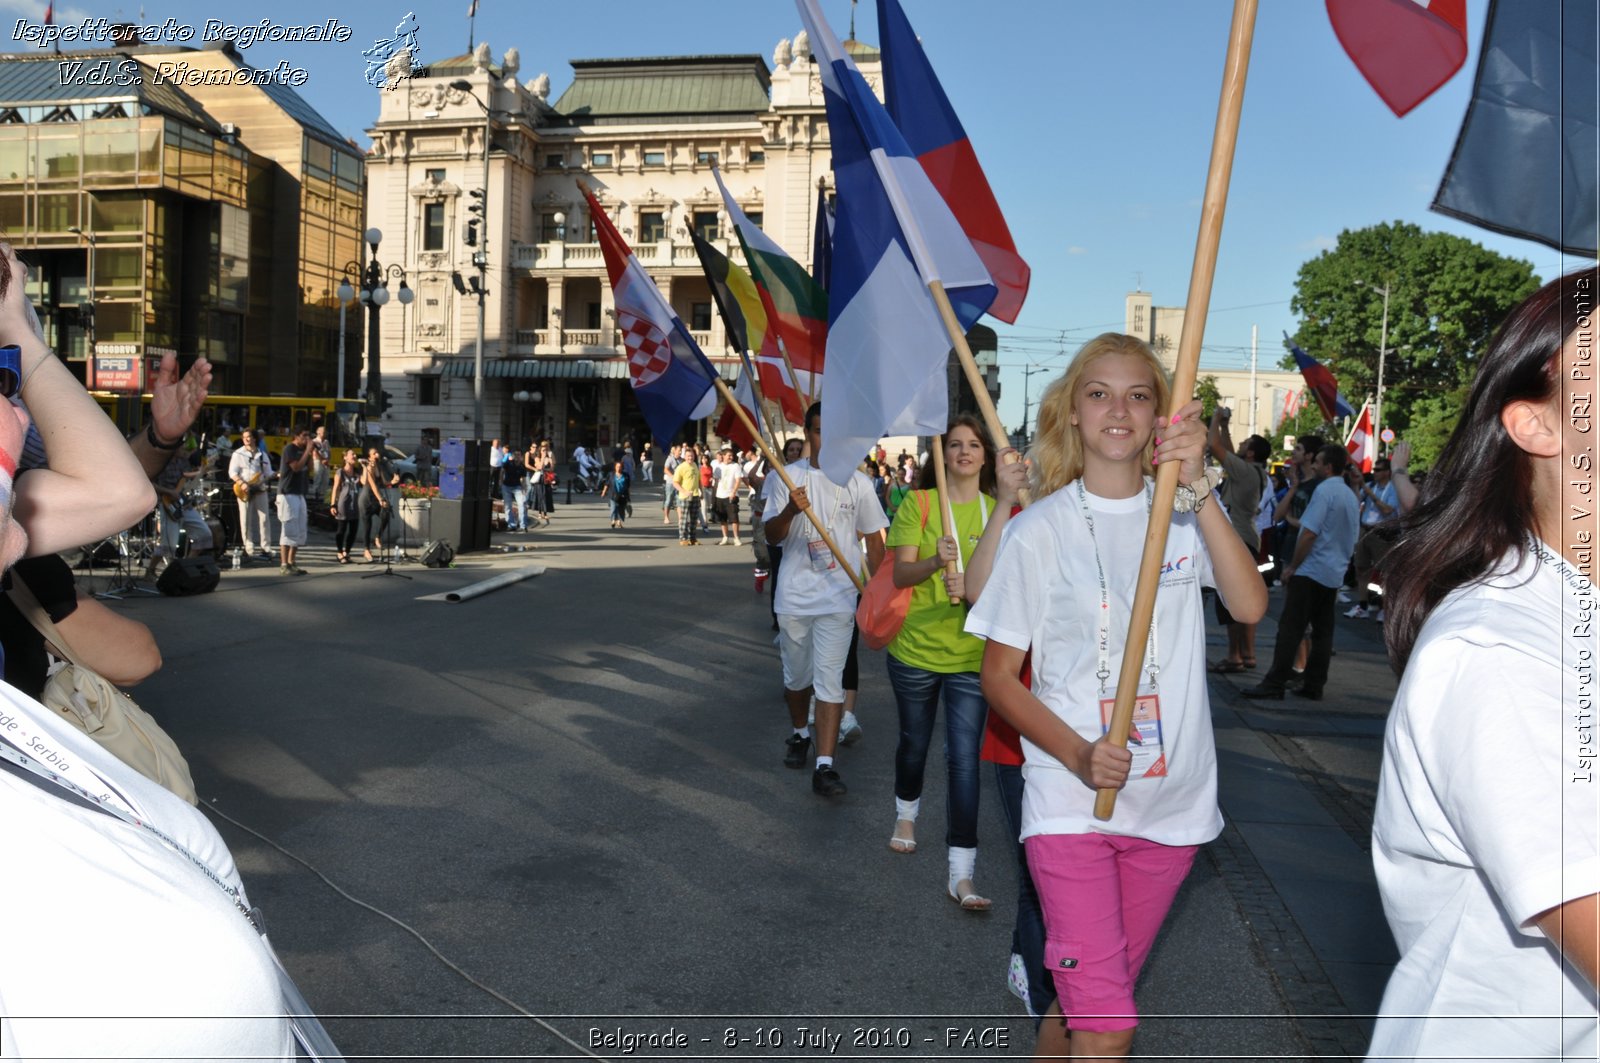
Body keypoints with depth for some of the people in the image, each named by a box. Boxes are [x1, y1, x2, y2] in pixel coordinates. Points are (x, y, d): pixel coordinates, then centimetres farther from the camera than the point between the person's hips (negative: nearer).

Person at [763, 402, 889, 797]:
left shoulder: (858, 483, 2)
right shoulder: (787, 477, 1)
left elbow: (875, 541, 8)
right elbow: (772, 536, -5)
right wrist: (790, 510, -26)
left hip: (839, 597, -1)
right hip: (793, 594, 2)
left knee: (830, 679, -7)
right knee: (796, 675, 16)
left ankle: (825, 766, -8)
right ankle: (800, 734, 41)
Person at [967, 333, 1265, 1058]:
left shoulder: (1186, 517, 3)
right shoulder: (1040, 530, -4)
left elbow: (1250, 605, -15)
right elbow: (998, 675, -2)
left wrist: (1197, 488, -23)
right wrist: (1077, 755, -17)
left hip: (1172, 802, 3)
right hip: (1070, 801, -3)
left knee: (1091, 997, 17)